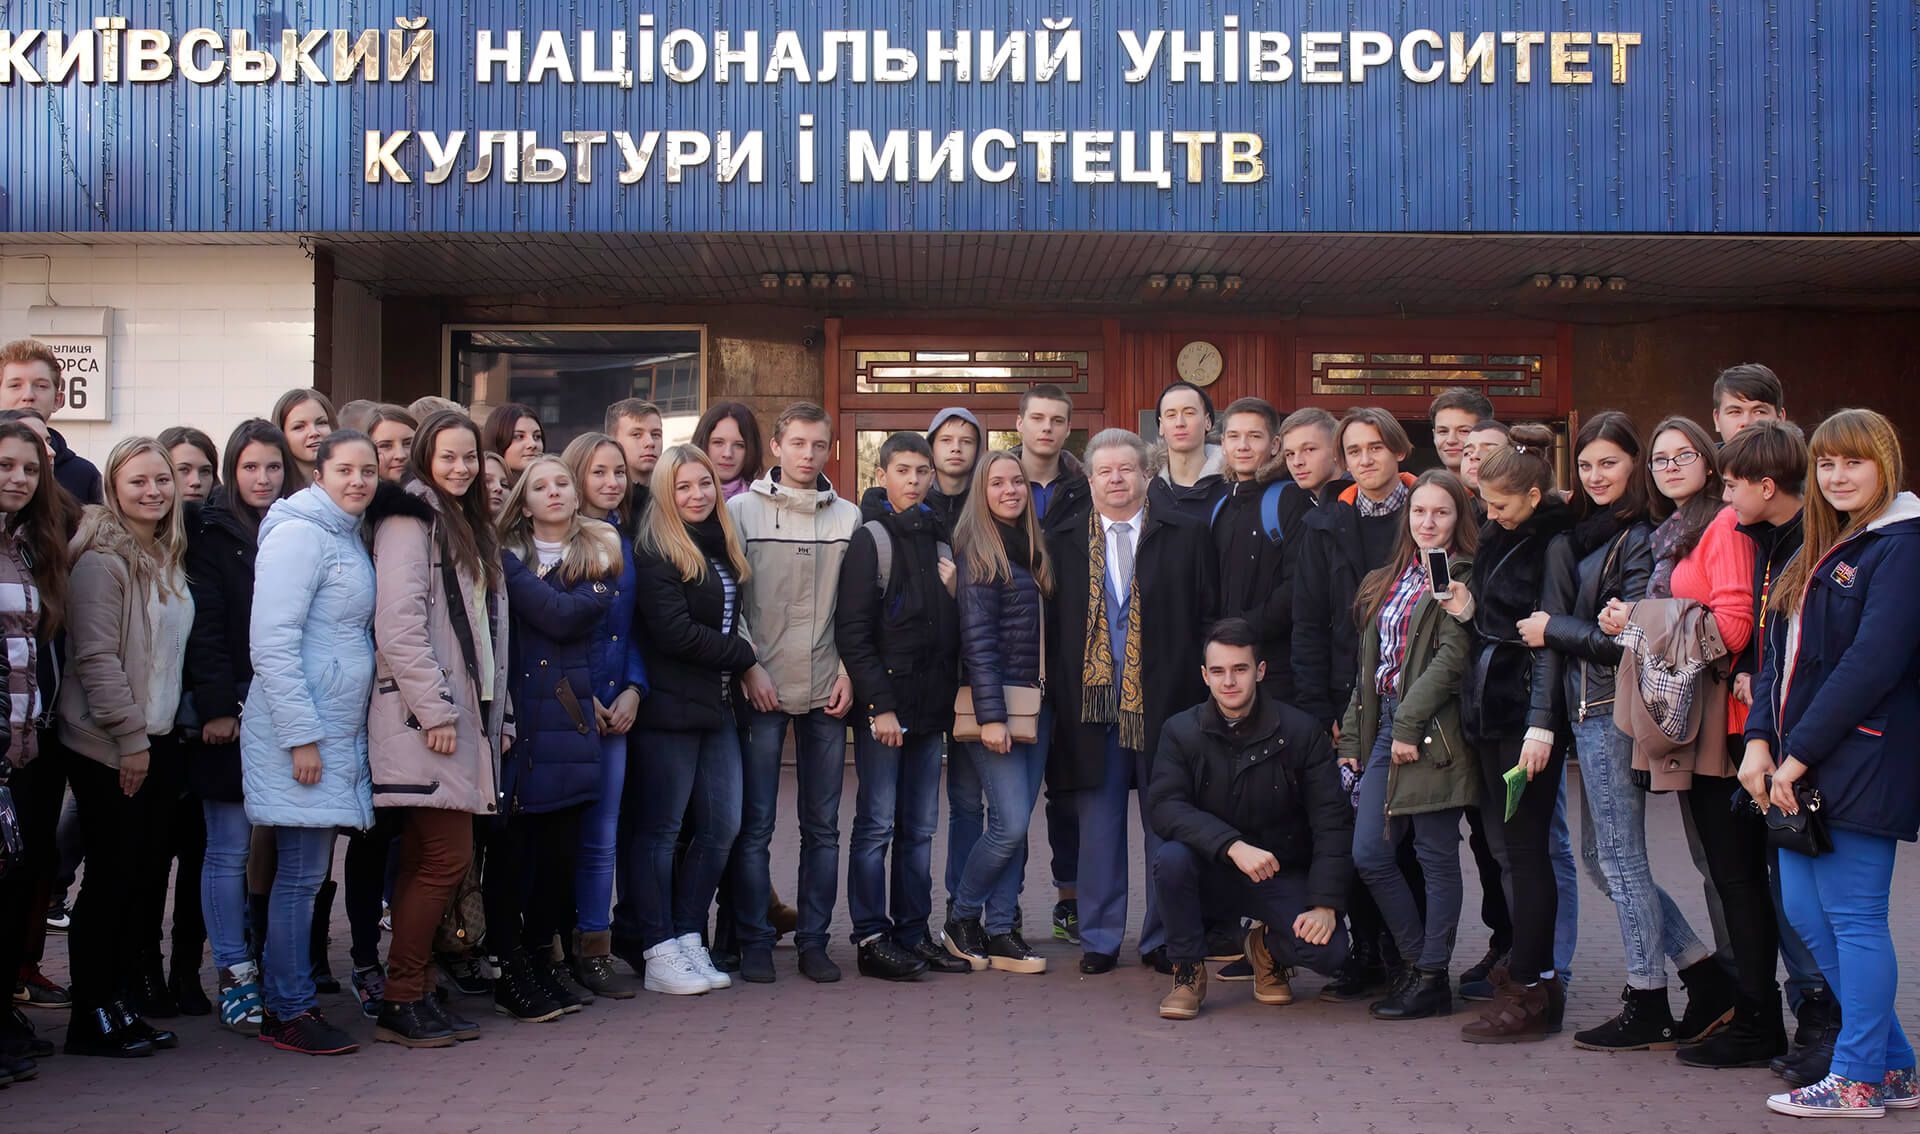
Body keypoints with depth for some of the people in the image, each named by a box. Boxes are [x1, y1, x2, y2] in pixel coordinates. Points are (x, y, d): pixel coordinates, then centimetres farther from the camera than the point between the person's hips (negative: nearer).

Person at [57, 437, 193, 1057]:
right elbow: (95, 657, -17)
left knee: (148, 876, 9)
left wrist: (159, 733, 13)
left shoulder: (168, 558, 14)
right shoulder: (101, 560, -12)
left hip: (158, 741, 8)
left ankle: (129, 1002, 18)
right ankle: (93, 1018, 6)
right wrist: (130, 737, -16)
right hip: (109, 748, -8)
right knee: (112, 877, -3)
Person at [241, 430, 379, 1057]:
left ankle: (284, 1001, 18)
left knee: (306, 872, 11)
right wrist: (301, 736, -20)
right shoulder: (299, 534, -11)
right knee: (301, 874, -5)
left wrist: (325, 732, 18)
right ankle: (290, 1012, 3)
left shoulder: (349, 537, 17)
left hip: (339, 732, 9)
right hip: (302, 732, -9)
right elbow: (272, 643, -18)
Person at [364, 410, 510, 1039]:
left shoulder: (471, 527, 22)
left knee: (424, 858, 9)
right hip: (423, 720, -9)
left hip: (465, 717, 9)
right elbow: (398, 627, -15)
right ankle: (402, 1000, -3)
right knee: (447, 856, -10)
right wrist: (437, 711, -17)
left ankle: (414, 993, 13)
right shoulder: (409, 520, -6)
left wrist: (497, 714, 17)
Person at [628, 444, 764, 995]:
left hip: (717, 706, 7)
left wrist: (739, 669, 7)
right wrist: (745, 660, -10)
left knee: (721, 827, 7)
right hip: (671, 707, -7)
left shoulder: (722, 546, 14)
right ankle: (659, 955, 5)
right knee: (660, 830, 0)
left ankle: (689, 940, 17)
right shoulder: (654, 553, -9)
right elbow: (674, 632, -17)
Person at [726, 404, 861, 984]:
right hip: (761, 690, -2)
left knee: (822, 825, 6)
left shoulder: (848, 517, 9)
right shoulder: (742, 510, 2)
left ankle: (813, 939, 14)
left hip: (827, 693, 2)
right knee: (754, 824, -1)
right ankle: (754, 941, 7)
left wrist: (848, 671, 0)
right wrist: (748, 669, -7)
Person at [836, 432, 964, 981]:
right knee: (877, 824, -3)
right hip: (882, 705, -6)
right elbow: (852, 633, -11)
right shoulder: (871, 540, -4)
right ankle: (872, 939, 3)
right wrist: (879, 705, -15)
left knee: (920, 828, 9)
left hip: (930, 707, 6)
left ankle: (913, 933, 16)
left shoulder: (939, 541, 16)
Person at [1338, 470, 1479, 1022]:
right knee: (1369, 855, 5)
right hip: (1385, 726, 8)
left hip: (1434, 730, -7)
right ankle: (1414, 960, 20)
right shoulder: (1386, 582, 19)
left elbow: (1453, 657, -15)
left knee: (1436, 857, 0)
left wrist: (1409, 724, -18)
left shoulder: (1463, 577, -5)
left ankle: (1432, 977, 9)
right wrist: (1351, 736, 15)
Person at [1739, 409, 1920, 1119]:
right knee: (1805, 913, 11)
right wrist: (1760, 739, 0)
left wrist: (1801, 752, -18)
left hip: (1860, 762, -9)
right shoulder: (1822, 550, 18)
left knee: (1854, 919, -2)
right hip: (1801, 768, 9)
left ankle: (1859, 1079, 10)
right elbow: (1781, 654, 14)